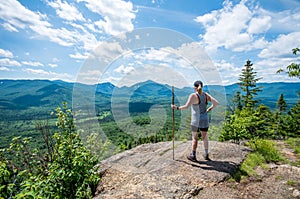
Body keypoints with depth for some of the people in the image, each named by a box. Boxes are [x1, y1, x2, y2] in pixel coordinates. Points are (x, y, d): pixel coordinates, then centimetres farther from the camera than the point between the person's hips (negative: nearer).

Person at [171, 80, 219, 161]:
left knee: (194, 138, 9)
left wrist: (176, 107, -13)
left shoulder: (193, 96, -17)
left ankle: (193, 156, 21)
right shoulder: (206, 95, -1)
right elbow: (216, 103, -2)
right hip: (205, 120, 5)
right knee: (205, 137, 18)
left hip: (196, 121, -5)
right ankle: (206, 155, 32)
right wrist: (210, 109, 10)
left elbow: (186, 107, -24)